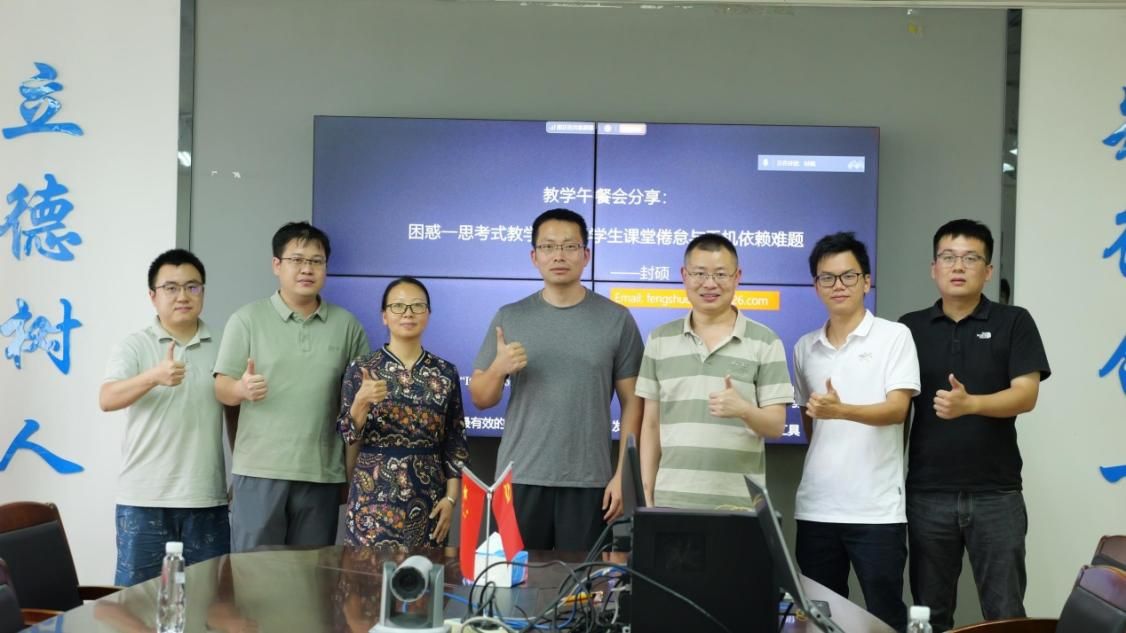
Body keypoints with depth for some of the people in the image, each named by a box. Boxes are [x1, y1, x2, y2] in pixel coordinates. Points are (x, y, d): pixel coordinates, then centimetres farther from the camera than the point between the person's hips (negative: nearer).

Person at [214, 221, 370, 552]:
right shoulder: (247, 319, 3)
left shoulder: (347, 325, 9)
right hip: (258, 470, -2)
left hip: (322, 473, 2)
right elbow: (222, 389, 1)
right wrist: (242, 389, -21)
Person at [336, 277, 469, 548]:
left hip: (427, 499, 2)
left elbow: (456, 442, 7)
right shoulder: (361, 369, -1)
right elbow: (348, 436, -4)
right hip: (374, 497, -2)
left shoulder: (445, 373, 4)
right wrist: (361, 402, -21)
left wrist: (451, 497, 0)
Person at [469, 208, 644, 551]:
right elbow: (480, 399, 8)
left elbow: (632, 402, 1)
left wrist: (623, 473, -5)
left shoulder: (616, 319, 2)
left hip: (588, 482, -1)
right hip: (519, 478, 1)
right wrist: (498, 368, -12)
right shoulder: (509, 318, 6)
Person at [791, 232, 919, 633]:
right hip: (815, 508, 4)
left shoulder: (894, 336, -3)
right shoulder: (805, 348, 10)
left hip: (877, 509, -4)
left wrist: (840, 410, -29)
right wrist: (822, 461, 12)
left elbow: (897, 409, -14)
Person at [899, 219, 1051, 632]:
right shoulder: (910, 328, 7)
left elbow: (1026, 395, -9)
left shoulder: (1014, 323, 1)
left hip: (996, 493, -2)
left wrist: (969, 404, -27)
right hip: (927, 493, 2)